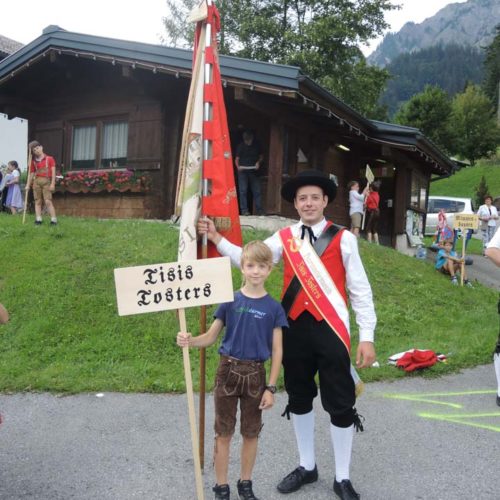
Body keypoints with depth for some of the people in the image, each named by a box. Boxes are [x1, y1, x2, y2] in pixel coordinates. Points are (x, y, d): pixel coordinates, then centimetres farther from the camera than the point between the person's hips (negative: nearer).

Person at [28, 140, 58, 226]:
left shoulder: (49, 159, 3)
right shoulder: (33, 161, 12)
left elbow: (53, 172, -1)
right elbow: (32, 173, 13)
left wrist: (53, 183, -9)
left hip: (46, 181, -4)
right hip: (36, 181, 4)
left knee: (48, 201, -11)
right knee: (38, 201, 3)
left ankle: (53, 220, -10)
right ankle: (38, 219, 4)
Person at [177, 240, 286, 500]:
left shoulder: (274, 308, -4)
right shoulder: (230, 301, -4)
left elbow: (277, 350, -2)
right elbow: (211, 337, -1)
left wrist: (271, 387, -5)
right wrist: (190, 340, -22)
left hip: (255, 374, 1)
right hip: (228, 370, 0)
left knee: (251, 432, 14)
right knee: (224, 432, 9)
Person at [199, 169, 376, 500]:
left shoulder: (342, 239, -4)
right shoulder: (283, 238, 6)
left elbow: (360, 290, -4)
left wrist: (367, 337, -8)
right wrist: (216, 239, -11)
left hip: (331, 329, -3)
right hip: (294, 327, 4)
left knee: (340, 404, 6)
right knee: (299, 399, 17)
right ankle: (307, 466, 39)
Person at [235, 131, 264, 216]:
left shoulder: (256, 145, 7)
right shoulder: (240, 146, 2)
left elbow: (261, 156, 15)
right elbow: (237, 158, 1)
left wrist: (258, 162, -6)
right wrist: (238, 166, -19)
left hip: (254, 171, 2)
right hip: (243, 171, -2)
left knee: (257, 191, 0)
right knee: (243, 191, -3)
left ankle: (259, 210, 5)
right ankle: (244, 210, 1)